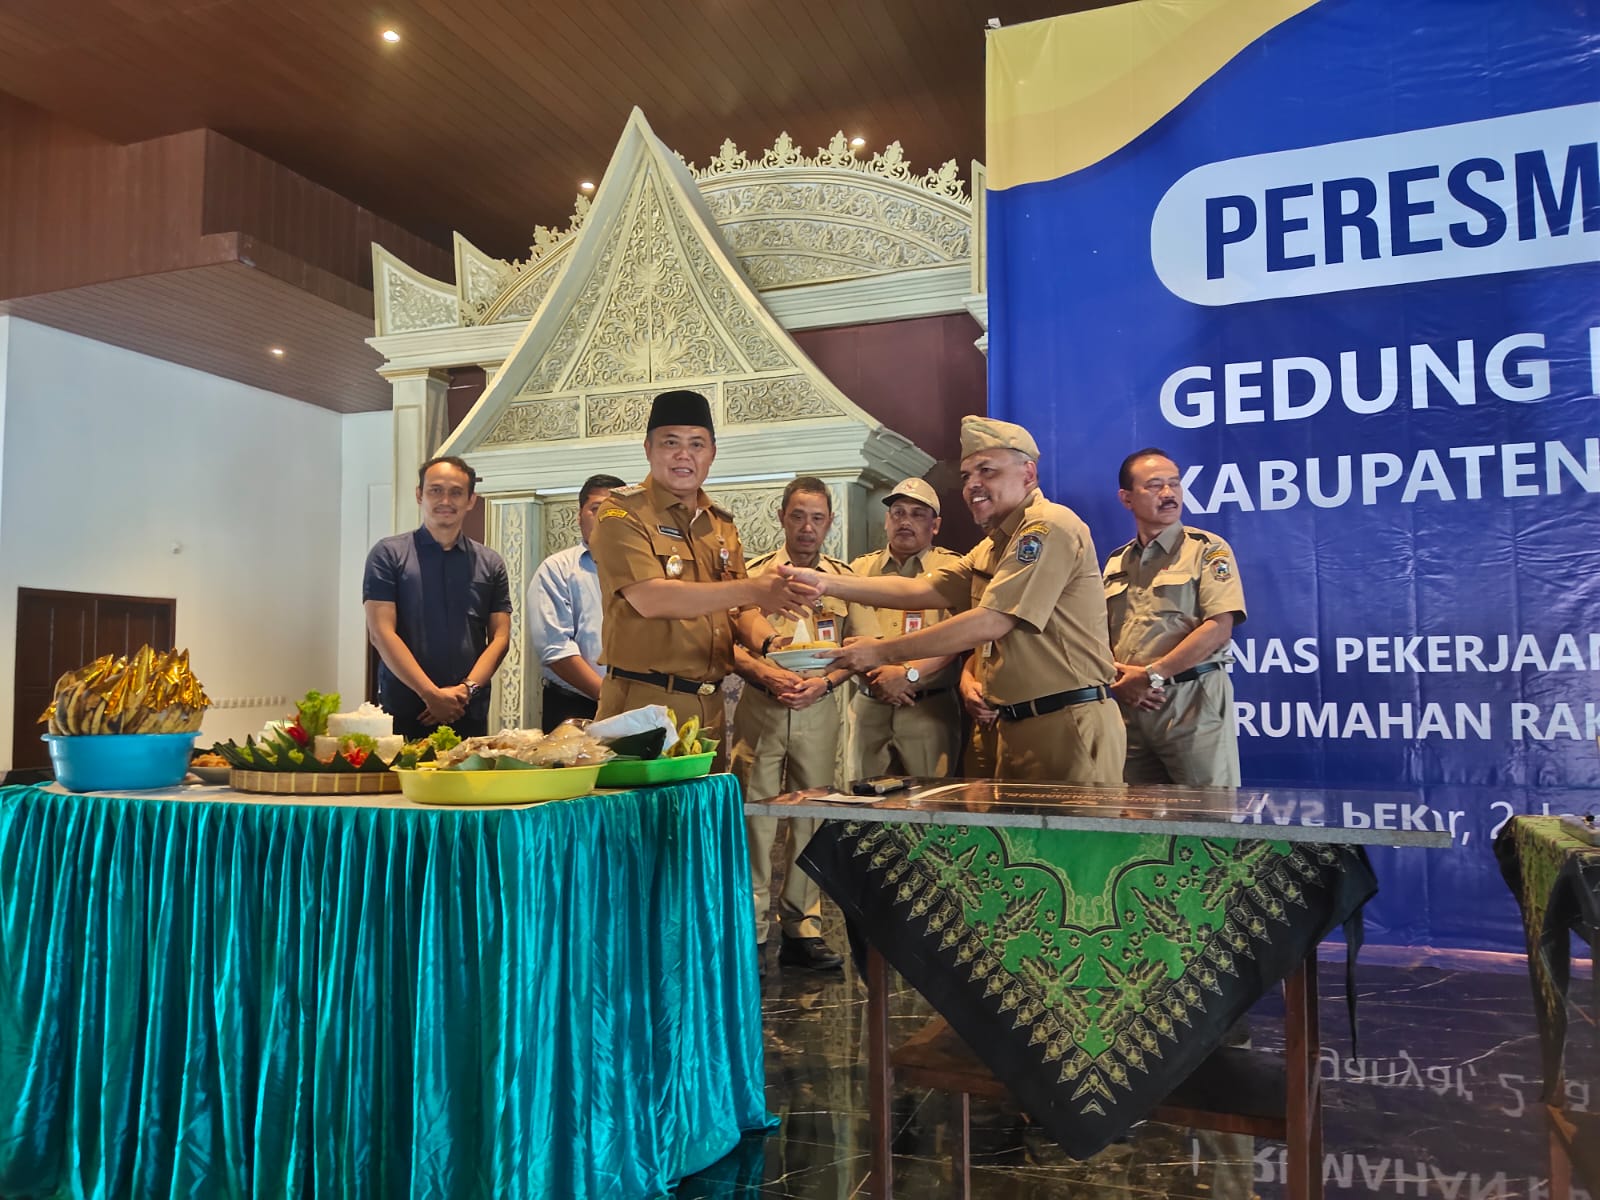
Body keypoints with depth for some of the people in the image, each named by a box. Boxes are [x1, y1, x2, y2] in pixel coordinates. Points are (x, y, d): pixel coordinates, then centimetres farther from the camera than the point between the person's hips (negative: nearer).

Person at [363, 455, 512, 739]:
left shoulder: (490, 564, 10)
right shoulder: (389, 554, 1)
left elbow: (500, 637, 5)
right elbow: (381, 633, -6)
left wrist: (467, 689, -11)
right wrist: (431, 694, -14)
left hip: (470, 713, 2)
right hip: (403, 713, -2)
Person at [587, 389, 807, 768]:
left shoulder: (721, 526, 15)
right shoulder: (622, 515, -6)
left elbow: (740, 612, 15)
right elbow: (650, 599, -20)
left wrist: (770, 642, -8)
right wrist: (752, 589, -22)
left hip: (710, 709, 6)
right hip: (643, 707, -6)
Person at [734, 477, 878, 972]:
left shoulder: (845, 579, 11)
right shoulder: (755, 573, 6)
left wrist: (824, 682, -10)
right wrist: (767, 675, -16)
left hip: (820, 710, 2)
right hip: (760, 708, -2)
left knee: (811, 820, 6)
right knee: (754, 817, -3)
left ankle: (801, 929, 16)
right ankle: (751, 929, 6)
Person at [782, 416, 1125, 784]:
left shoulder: (1048, 526, -13)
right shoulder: (993, 546, 19)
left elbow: (990, 623, -20)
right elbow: (920, 590, 11)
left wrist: (882, 651, -15)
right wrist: (827, 583, 0)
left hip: (1069, 724, -9)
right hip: (1018, 726, 9)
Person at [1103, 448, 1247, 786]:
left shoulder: (1207, 550, 0)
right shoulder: (1115, 563, 15)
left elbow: (1218, 628, -11)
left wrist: (1151, 675, -14)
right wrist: (1118, 680, -6)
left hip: (1191, 699, -4)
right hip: (1128, 705, 5)